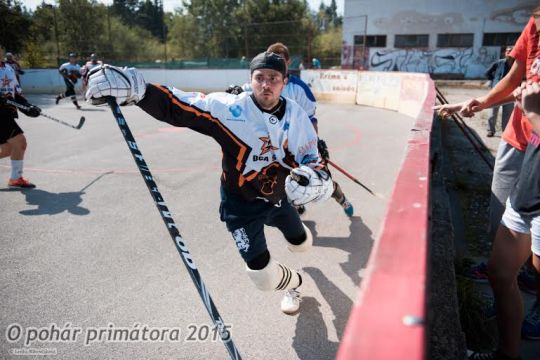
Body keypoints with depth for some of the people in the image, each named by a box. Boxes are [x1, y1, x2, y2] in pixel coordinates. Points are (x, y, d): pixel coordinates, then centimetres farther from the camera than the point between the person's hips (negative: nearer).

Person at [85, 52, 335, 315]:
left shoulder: (296, 115, -13)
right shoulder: (229, 108, -25)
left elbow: (311, 157, -7)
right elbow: (176, 106, -32)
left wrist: (315, 175, -31)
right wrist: (135, 90, -49)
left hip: (279, 195, 4)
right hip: (241, 200, -4)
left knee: (302, 244, 28)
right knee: (265, 278, -8)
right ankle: (292, 283, 31)